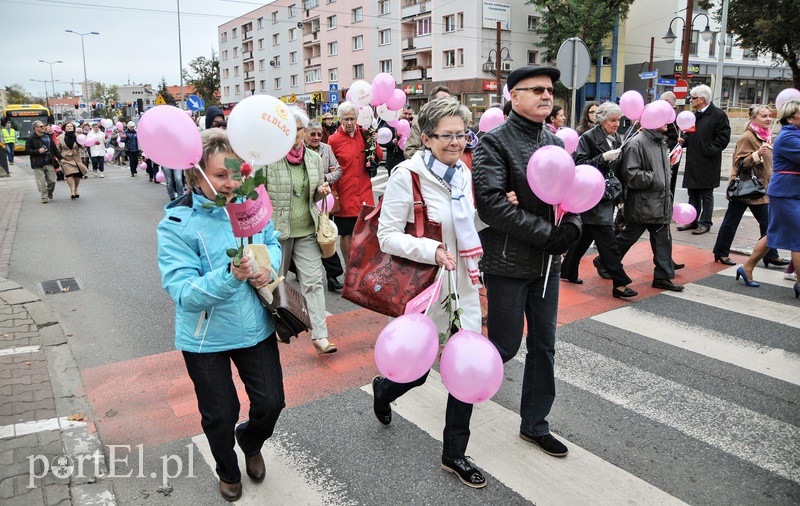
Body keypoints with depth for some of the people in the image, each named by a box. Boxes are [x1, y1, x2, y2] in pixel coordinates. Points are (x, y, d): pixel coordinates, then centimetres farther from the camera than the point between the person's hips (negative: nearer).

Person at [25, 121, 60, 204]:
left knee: (52, 180, 4)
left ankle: (49, 192, 31)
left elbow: (55, 149, 15)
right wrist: (38, 151, -17)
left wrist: (60, 158, 10)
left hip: (49, 163, 4)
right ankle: (44, 197, 6)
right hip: (38, 165, -4)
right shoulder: (31, 139, -1)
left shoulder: (48, 137, 13)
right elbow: (27, 150, -4)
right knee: (41, 182, -4)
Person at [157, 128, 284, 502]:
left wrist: (268, 267, -13)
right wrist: (230, 275, -39)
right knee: (220, 417, 15)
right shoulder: (176, 225, -19)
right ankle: (228, 472, 48)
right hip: (206, 338, -3)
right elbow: (183, 292, -24)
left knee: (271, 403, 12)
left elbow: (272, 242, 9)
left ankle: (250, 442, 49)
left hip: (256, 327, 3)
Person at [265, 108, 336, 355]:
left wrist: (321, 191, -6)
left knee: (314, 281, -3)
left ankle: (320, 335, -1)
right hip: (277, 230, -2)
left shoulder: (314, 158, 5)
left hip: (307, 230, 3)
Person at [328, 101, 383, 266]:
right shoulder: (334, 140, -4)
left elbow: (379, 158, 11)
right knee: (346, 233, 6)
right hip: (345, 195, -3)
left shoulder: (364, 134, 5)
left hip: (364, 193, 3)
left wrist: (374, 143, -5)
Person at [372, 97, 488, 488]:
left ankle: (455, 454, 27)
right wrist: (431, 251, -27)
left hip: (464, 287, 6)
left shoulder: (464, 173, 5)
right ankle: (383, 389, 49)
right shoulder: (407, 174, -15)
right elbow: (387, 236, -16)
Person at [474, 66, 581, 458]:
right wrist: (547, 234, -21)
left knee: (543, 346, 13)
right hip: (508, 263, -7)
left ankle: (534, 425, 29)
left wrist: (571, 228, -8)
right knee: (505, 347, 2)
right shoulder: (494, 142, -10)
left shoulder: (555, 143, 12)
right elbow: (490, 204, -22)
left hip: (547, 263, 7)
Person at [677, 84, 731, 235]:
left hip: (707, 163, -7)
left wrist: (709, 150, -17)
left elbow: (723, 138, -12)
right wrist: (684, 139, 4)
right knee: (693, 194, 13)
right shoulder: (694, 115, 14)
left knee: (706, 195, 1)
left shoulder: (718, 115, -8)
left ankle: (705, 223, 9)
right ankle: (692, 221, 22)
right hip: (692, 163, 7)